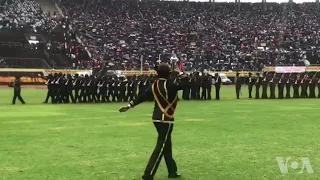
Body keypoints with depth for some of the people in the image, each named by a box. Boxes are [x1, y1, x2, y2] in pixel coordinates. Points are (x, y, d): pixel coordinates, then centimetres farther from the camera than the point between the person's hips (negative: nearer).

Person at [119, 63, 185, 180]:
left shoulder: (155, 85, 4)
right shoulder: (170, 84, -17)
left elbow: (143, 96, 3)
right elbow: (183, 85, -11)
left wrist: (130, 105, 8)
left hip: (157, 117, 9)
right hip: (166, 119, -9)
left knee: (166, 145, 17)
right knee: (161, 147, -5)